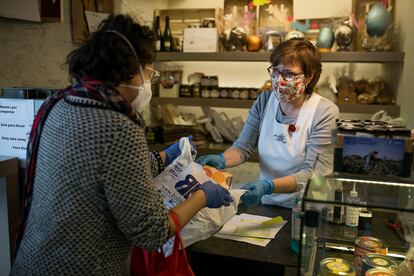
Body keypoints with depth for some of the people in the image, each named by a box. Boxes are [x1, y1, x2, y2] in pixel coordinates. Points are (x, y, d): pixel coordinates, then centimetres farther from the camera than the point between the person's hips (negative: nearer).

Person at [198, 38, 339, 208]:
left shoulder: (325, 113, -11)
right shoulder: (264, 101, 3)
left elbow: (312, 173, -17)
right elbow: (243, 147, 2)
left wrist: (269, 186, -32)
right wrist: (222, 160, -21)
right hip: (266, 204, 4)